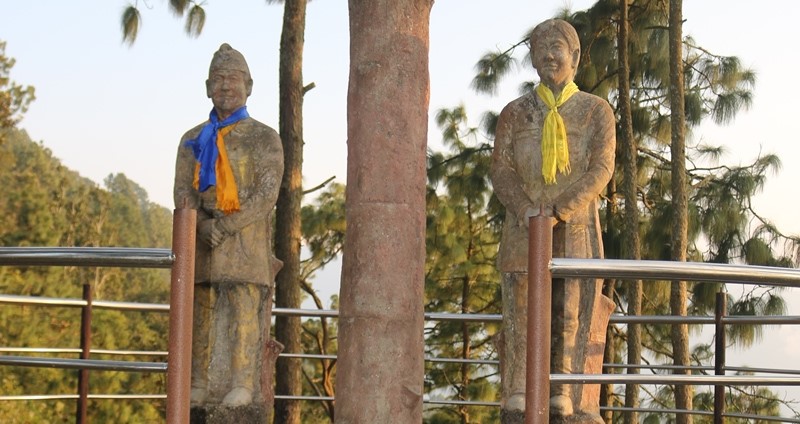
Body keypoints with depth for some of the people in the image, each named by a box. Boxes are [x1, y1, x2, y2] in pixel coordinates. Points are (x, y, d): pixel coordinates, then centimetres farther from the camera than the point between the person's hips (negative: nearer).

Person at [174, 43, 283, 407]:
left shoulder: (265, 139, 3)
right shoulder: (193, 141, 15)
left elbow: (267, 195, -7)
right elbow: (182, 193, 5)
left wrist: (226, 226, -18)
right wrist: (203, 226, -15)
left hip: (245, 241, -4)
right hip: (201, 241, 4)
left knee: (243, 313, -9)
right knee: (201, 315, 2)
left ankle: (241, 387, -9)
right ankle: (200, 388, 7)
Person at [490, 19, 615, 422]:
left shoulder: (597, 111, 8)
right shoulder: (514, 113, 12)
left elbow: (601, 169, -4)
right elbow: (501, 170, 4)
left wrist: (558, 210, -17)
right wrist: (527, 211, -14)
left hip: (575, 228, -1)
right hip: (524, 230, 1)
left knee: (572, 312, -5)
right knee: (521, 311, -5)